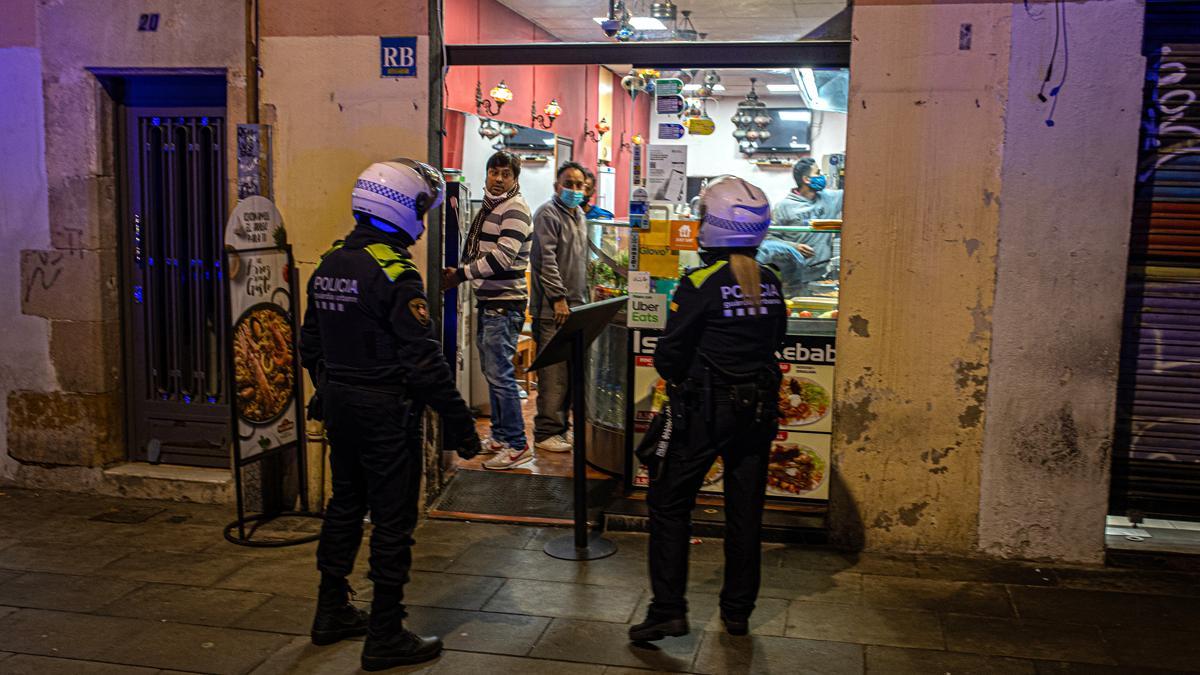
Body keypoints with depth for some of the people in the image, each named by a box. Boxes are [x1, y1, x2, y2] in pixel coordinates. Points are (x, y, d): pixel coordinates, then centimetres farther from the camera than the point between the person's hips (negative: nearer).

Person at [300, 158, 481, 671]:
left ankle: (332, 613, 33)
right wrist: (460, 422, -17)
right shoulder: (394, 273, -19)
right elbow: (423, 360, -22)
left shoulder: (329, 265, 7)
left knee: (345, 504, 20)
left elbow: (310, 344, 15)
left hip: (339, 404, 8)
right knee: (393, 519, 2)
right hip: (386, 411, -8)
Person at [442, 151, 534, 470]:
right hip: (487, 301, 10)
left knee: (500, 375, -8)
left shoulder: (514, 210, -13)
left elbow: (502, 258, -21)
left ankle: (517, 445, 0)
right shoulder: (488, 207, 17)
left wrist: (461, 274, -15)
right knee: (493, 372, 15)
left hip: (504, 304, -10)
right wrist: (458, 272, 5)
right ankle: (500, 436, 26)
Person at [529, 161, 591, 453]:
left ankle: (561, 426, 20)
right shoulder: (548, 214, -8)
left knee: (570, 371, 11)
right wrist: (559, 298, -18)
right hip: (553, 308, -9)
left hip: (575, 307, 9)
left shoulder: (579, 216, 20)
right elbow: (547, 259, -15)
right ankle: (546, 432, -2)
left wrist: (586, 297, 22)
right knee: (554, 372, -9)